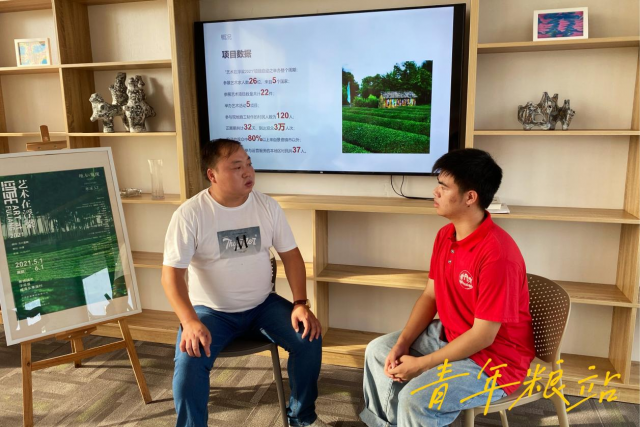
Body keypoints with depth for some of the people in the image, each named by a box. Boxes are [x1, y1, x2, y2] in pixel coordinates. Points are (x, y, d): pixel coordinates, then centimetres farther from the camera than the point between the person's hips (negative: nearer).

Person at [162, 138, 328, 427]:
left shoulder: (267, 206, -4)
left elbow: (290, 254, 1)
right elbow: (171, 273, -16)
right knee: (189, 361, -28)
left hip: (262, 305, 3)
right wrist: (190, 322, -31)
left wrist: (300, 303, -12)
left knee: (309, 338, -14)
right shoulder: (190, 214, -15)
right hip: (211, 311, -3)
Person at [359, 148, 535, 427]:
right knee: (378, 350, 9)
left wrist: (421, 365, -20)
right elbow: (430, 295, 4)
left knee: (415, 398, -26)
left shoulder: (497, 254, -30)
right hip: (451, 335, 9)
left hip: (495, 358, -8)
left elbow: (483, 335, -27)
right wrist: (402, 343, -8)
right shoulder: (445, 235, -2)